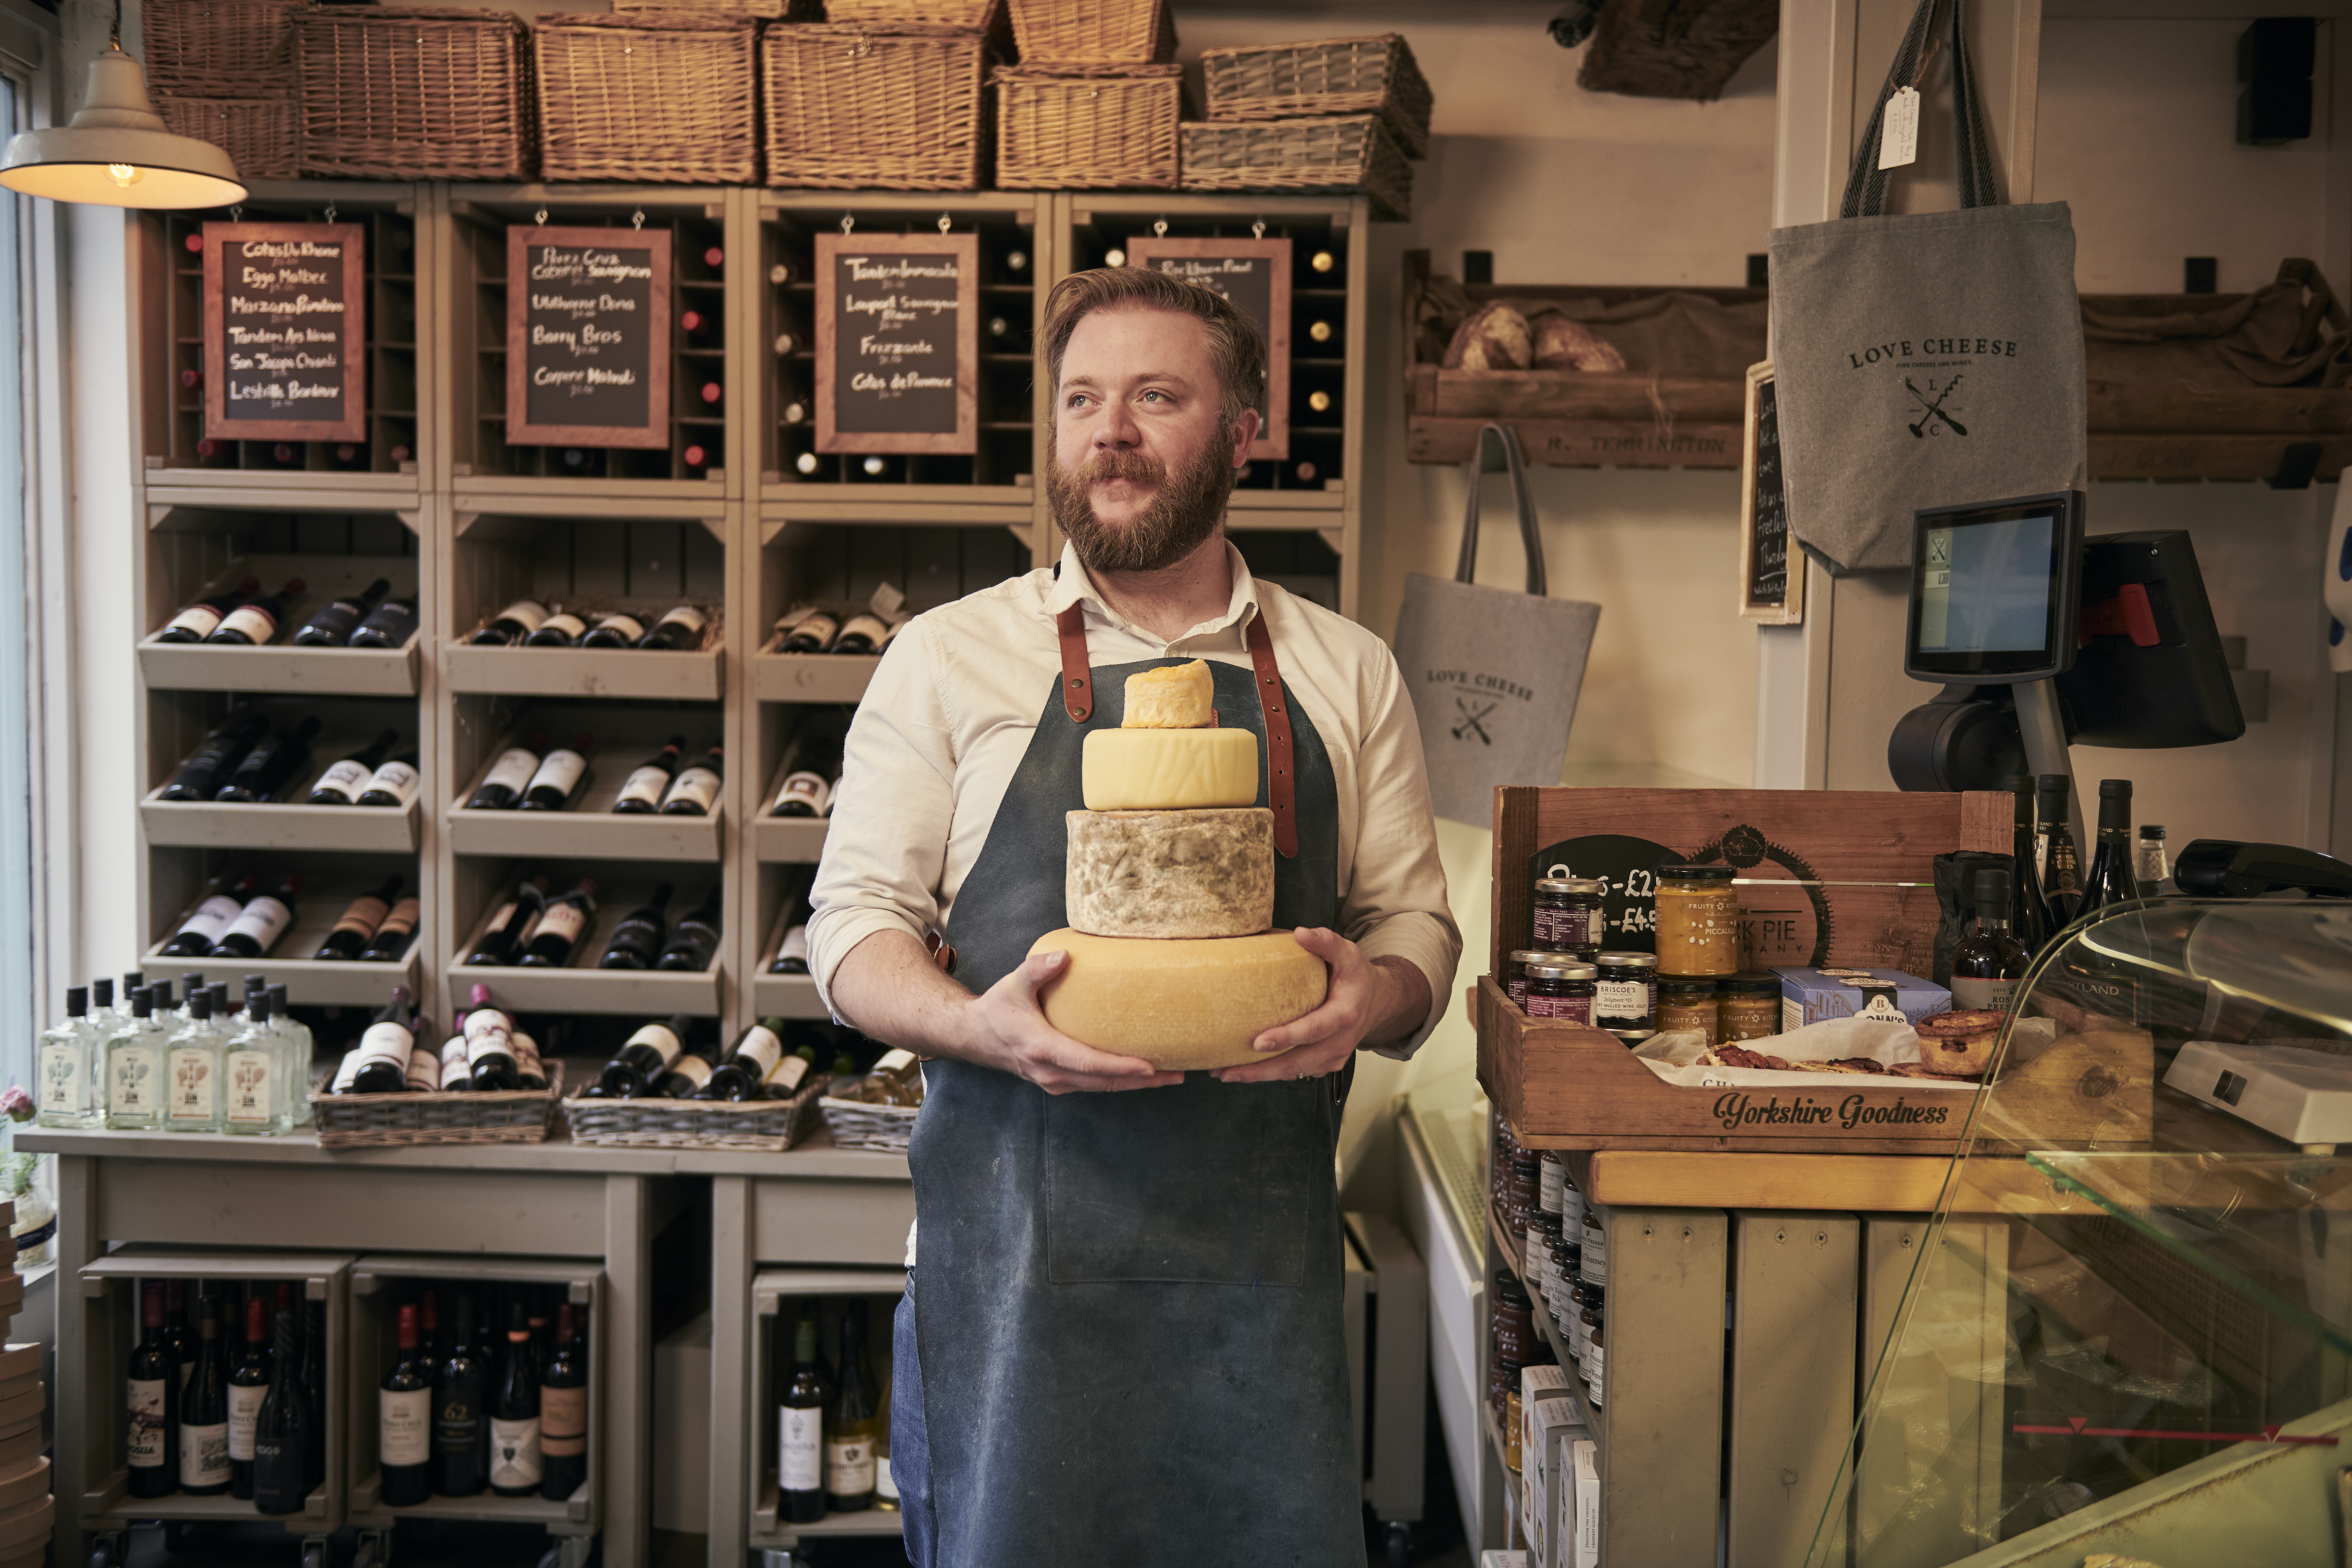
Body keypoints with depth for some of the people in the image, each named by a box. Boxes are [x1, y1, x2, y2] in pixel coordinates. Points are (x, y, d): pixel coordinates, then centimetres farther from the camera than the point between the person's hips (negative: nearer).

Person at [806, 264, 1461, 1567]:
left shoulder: (1347, 676, 10)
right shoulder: (948, 658, 4)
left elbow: (1417, 925, 12)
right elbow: (854, 926, 3)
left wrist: (1372, 996, -12)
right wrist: (982, 1026, -18)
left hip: (1266, 1243, 2)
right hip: (1018, 1242, -1)